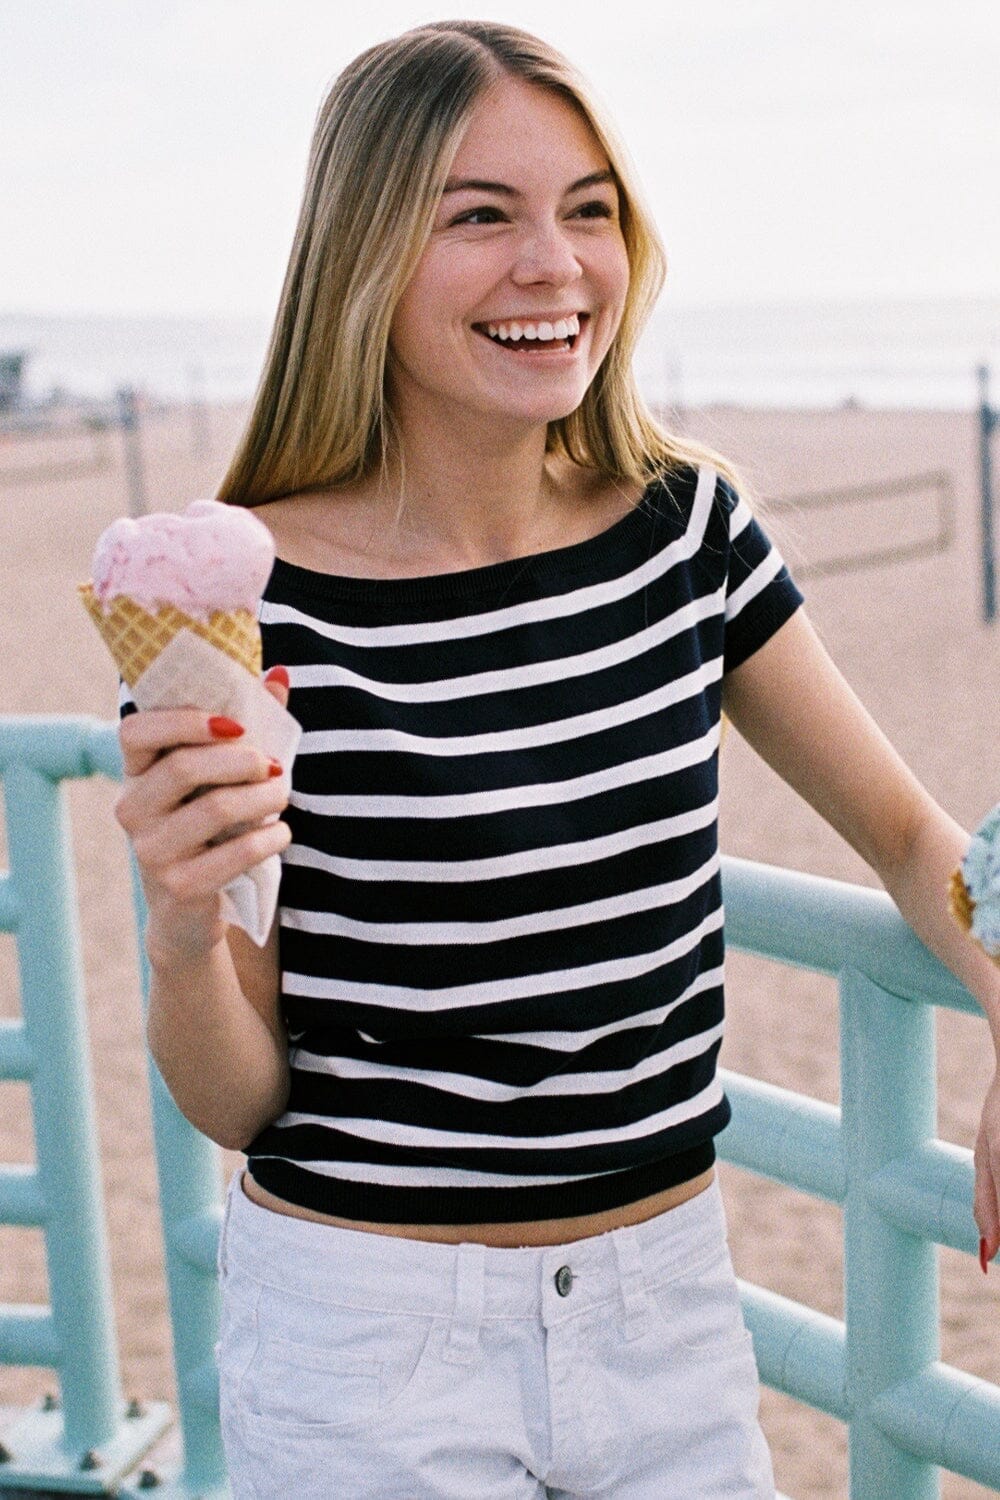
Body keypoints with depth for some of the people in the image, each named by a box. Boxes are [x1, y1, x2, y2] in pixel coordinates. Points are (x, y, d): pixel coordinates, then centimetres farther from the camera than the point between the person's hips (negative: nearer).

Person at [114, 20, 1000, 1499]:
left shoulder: (688, 527, -4)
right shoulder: (246, 603, -16)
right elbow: (234, 1103, -8)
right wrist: (184, 934, -29)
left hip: (668, 1309, 4)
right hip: (367, 1335, -3)